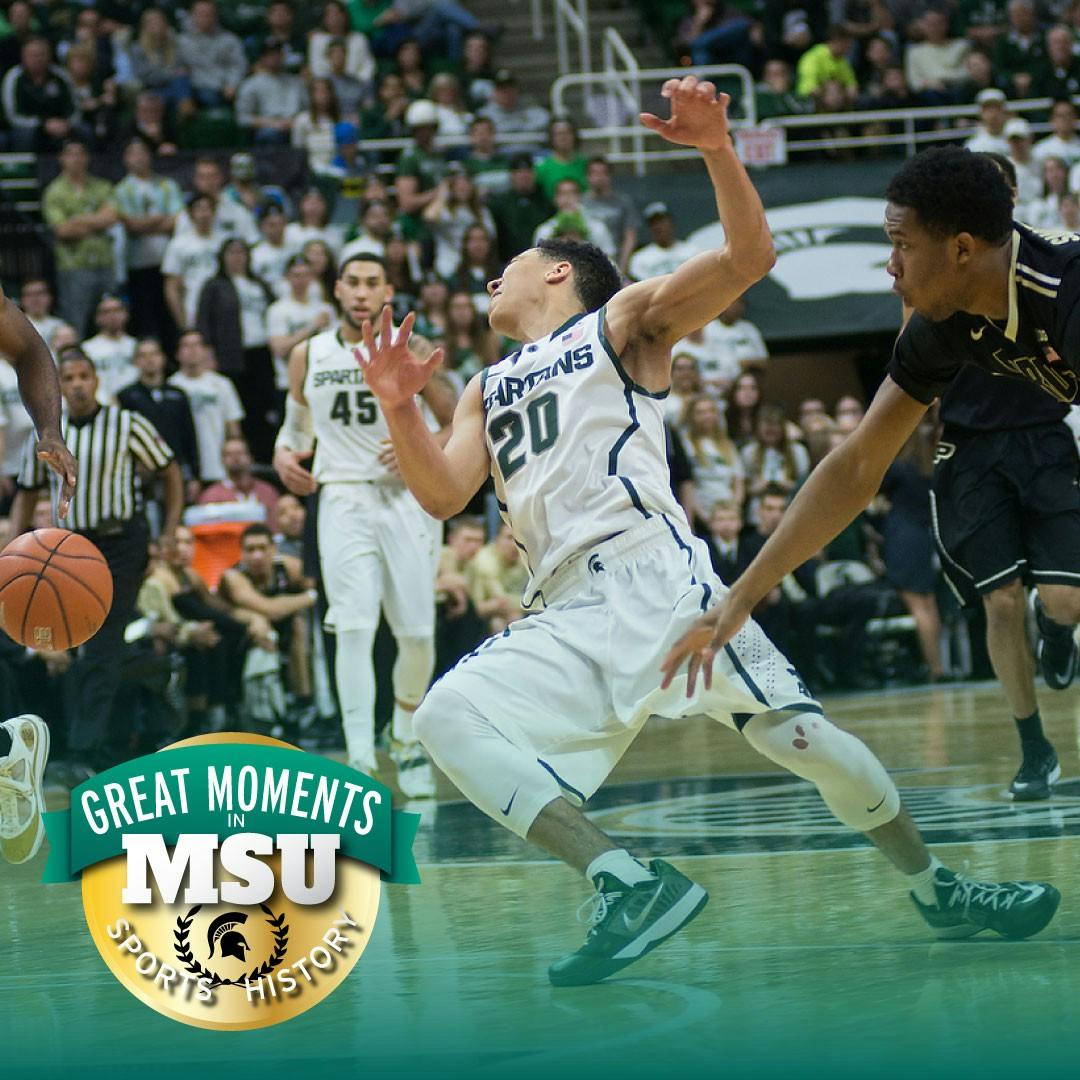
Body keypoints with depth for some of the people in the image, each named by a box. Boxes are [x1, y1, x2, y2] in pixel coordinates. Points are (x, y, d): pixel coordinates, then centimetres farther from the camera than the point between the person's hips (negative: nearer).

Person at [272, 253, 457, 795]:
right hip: (344, 501, 0)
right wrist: (285, 454, -2)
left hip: (406, 499, 0)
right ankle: (359, 758, -19)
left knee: (417, 632, 3)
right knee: (354, 629, -14)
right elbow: (297, 425, 20)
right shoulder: (307, 357, 6)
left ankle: (407, 745, 26)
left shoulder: (409, 351, -2)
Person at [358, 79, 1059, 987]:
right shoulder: (488, 391, 27)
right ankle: (632, 887, -26)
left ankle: (935, 888, 14)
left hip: (654, 576, -5)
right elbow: (444, 495, 13)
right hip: (565, 619, 5)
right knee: (447, 718, -19)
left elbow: (749, 259, -2)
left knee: (798, 734, -9)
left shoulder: (624, 319, 12)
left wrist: (717, 149, -16)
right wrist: (398, 408, -2)